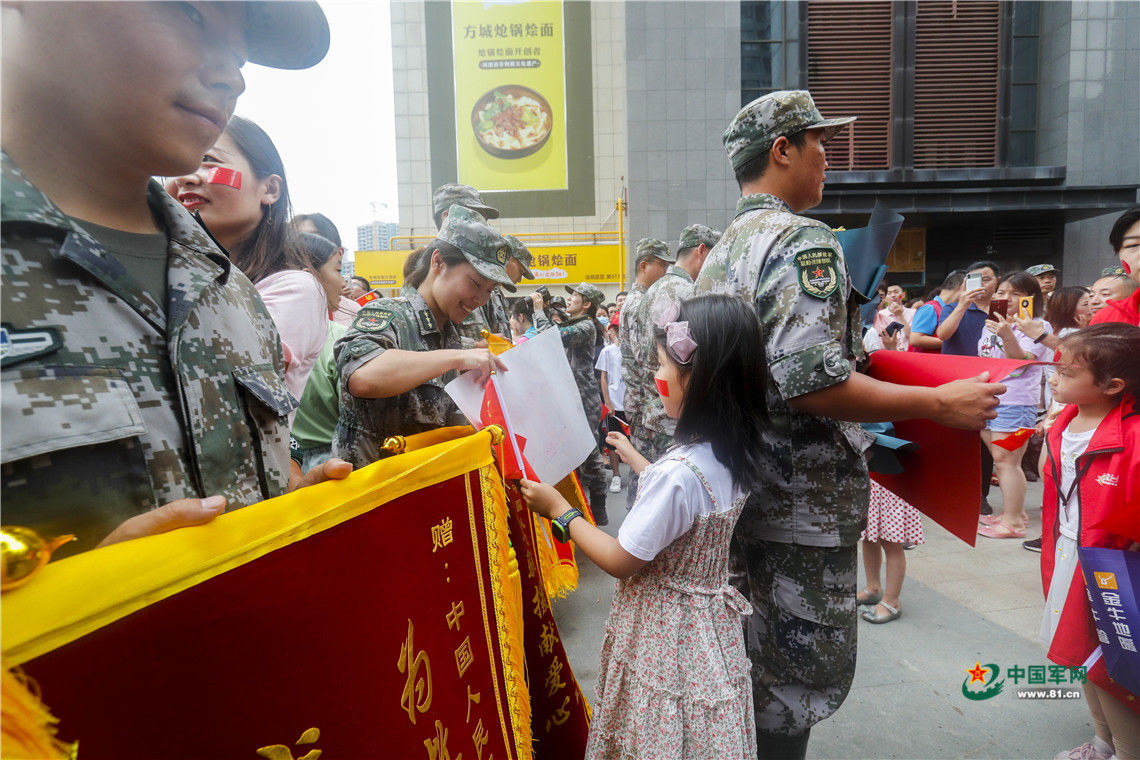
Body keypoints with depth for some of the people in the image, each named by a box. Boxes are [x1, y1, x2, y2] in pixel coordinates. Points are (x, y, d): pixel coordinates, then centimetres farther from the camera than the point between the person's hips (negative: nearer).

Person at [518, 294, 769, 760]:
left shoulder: (678, 472, -32)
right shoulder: (734, 455, -6)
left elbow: (621, 561, -22)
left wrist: (559, 509, -11)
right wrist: (634, 458, 24)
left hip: (664, 631, -8)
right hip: (708, 619, 8)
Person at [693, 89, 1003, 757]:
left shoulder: (723, 251, 12)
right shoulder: (804, 242, -17)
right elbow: (810, 382, -27)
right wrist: (941, 403, -17)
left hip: (741, 495, 9)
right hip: (800, 506, -9)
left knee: (751, 663, 23)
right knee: (800, 672, 8)